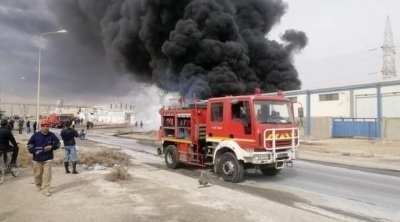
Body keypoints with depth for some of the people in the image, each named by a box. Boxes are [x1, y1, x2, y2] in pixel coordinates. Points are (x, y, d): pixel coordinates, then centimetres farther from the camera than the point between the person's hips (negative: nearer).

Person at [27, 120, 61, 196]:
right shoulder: (36, 135, -5)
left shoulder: (52, 135, -2)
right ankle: (38, 185, 41)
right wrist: (33, 151, -7)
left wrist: (52, 147, -11)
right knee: (37, 174, 15)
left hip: (48, 158, -1)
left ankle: (46, 190, 0)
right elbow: (29, 144, 5)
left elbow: (58, 143, 6)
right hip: (37, 158, 1)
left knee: (47, 175, -6)